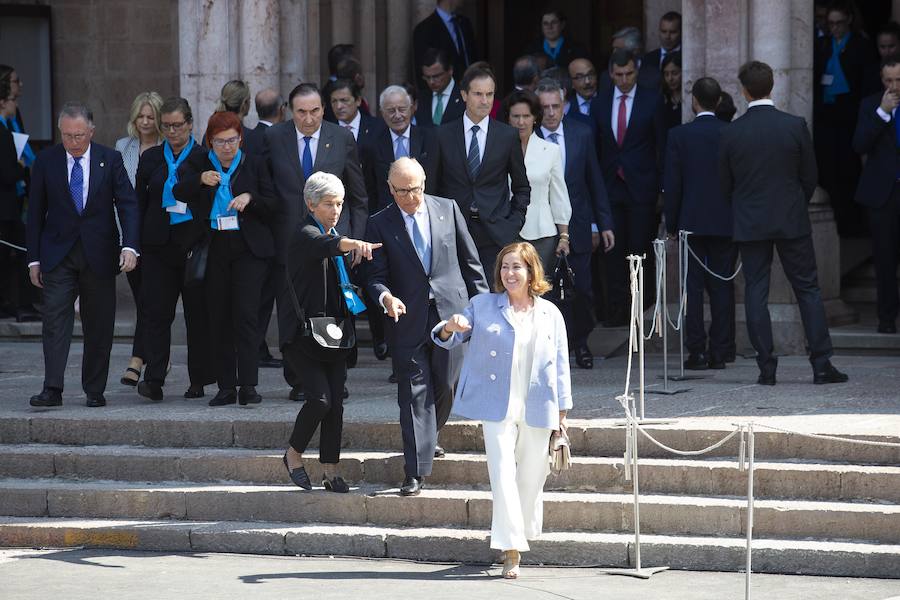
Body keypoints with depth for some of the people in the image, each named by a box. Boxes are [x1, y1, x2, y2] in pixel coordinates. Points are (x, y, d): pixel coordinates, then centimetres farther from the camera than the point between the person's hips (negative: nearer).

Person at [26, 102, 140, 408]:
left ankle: (94, 391, 13)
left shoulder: (110, 160, 0)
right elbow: (35, 213, 5)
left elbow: (128, 204, -4)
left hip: (99, 255, 0)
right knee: (55, 319, -12)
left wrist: (130, 246, -18)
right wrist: (34, 258, 1)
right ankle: (52, 389, -16)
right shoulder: (46, 161, 1)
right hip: (58, 255, 0)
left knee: (99, 325, 4)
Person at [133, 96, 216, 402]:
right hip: (159, 245, 2)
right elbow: (139, 202, 12)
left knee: (199, 313, 2)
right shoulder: (151, 158, 10)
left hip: (196, 244, -2)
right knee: (156, 311, -7)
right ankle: (154, 379, -12)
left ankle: (199, 380, 11)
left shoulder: (205, 158, 2)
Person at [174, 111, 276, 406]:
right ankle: (226, 387, 9)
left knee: (246, 313, -12)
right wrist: (201, 179, -28)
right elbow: (179, 192, -9)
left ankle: (248, 385, -14)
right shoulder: (197, 163, 6)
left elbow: (271, 204, 7)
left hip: (248, 248, -2)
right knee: (218, 318, 4)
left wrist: (249, 198, -12)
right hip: (213, 249, 2)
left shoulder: (254, 163, 6)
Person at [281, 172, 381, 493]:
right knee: (320, 397, -16)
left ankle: (330, 471, 9)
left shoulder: (336, 235, 15)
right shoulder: (305, 234, -11)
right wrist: (352, 245, -55)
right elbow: (324, 245, -38)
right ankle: (294, 454, 6)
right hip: (305, 332, -7)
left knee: (335, 403, 2)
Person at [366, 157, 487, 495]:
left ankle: (427, 439, 39)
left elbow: (470, 260, 10)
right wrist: (386, 297, -23)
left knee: (444, 387, 12)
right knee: (414, 394, -5)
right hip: (409, 319, -2)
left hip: (451, 314, 2)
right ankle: (416, 472, -5)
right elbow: (376, 275, -2)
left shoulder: (447, 210, 5)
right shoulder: (380, 225, 0)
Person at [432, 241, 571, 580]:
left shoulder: (550, 314, 9)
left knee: (532, 476, 8)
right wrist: (450, 328, -19)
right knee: (503, 474, -10)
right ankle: (511, 550, -11)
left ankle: (523, 534, 27)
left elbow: (560, 364, 12)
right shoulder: (483, 306, 5)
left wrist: (562, 412, 9)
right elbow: (447, 340, 6)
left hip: (536, 410, 2)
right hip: (497, 407, -2)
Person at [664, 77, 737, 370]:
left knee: (693, 286, 2)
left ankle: (696, 351, -1)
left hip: (692, 222, -2)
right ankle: (720, 352, 4)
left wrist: (671, 225, 4)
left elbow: (673, 184, -4)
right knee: (722, 287, 5)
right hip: (727, 223, 2)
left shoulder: (679, 135, -6)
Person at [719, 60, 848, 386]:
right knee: (808, 289, 6)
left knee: (755, 292, 5)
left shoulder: (731, 133, -6)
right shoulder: (795, 126, -7)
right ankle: (821, 365, 3)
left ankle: (766, 367, 1)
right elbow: (810, 176, 0)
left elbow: (724, 184, 1)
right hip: (792, 223, 0)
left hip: (749, 224, 0)